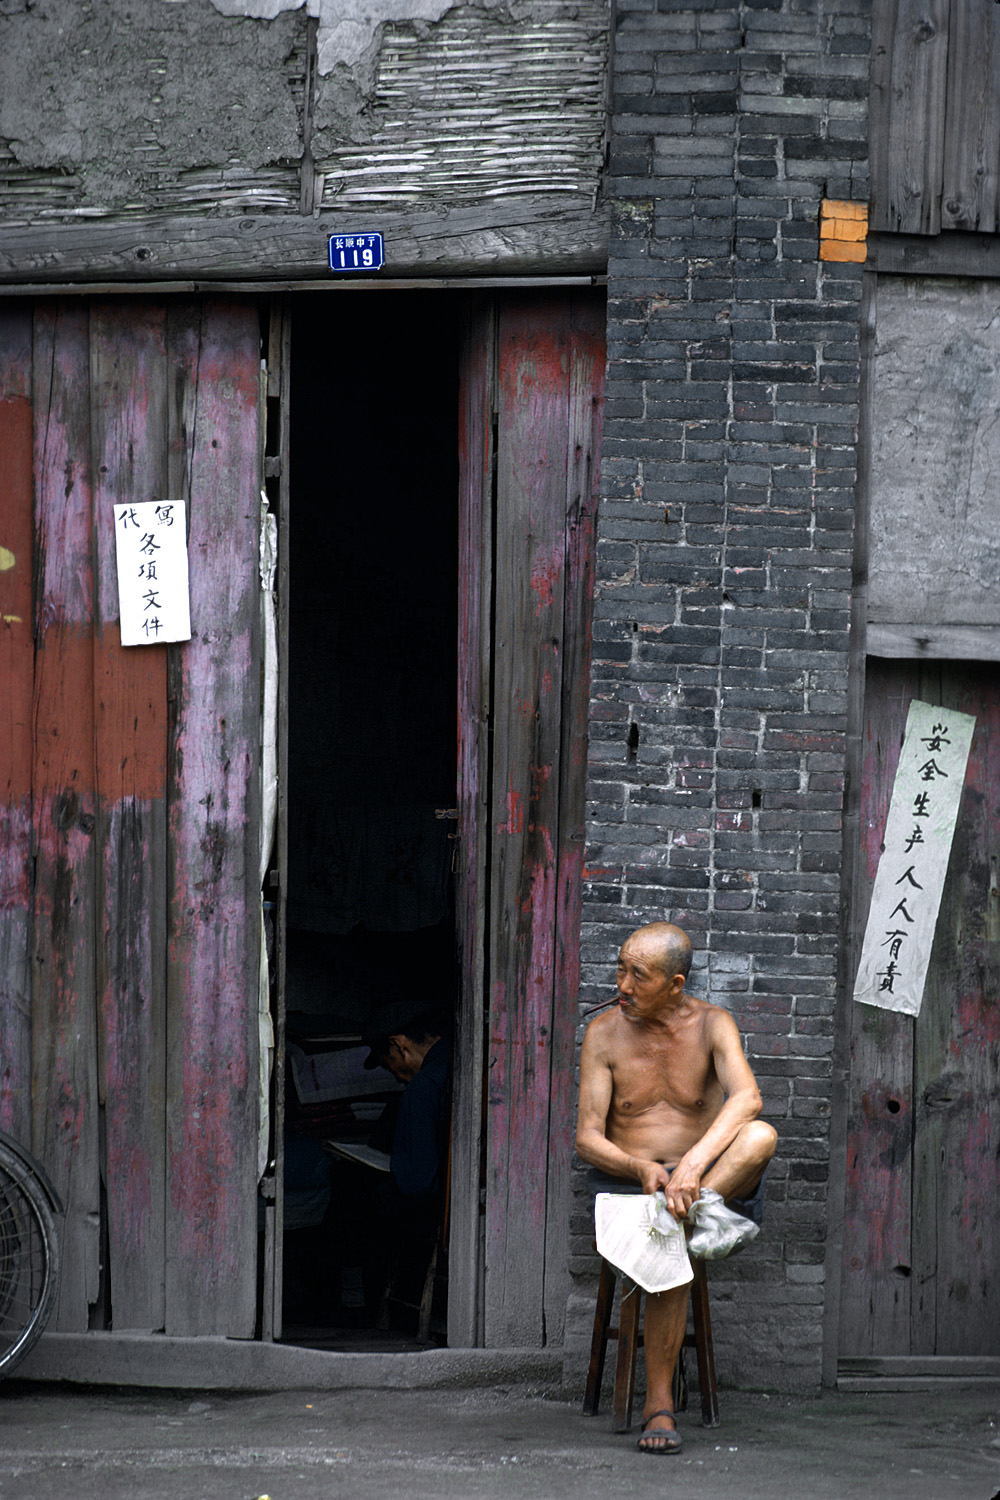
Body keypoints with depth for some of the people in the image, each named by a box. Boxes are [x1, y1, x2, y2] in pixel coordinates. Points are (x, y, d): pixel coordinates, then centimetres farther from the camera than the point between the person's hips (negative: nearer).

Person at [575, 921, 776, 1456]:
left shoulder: (711, 1025, -2)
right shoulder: (604, 1033, 0)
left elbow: (747, 1097, -21)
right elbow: (587, 1138, -4)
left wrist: (694, 1162, -38)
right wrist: (642, 1170, -25)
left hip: (712, 1176, 1)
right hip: (625, 1181, -1)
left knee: (761, 1136, -30)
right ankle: (659, 1408, -25)